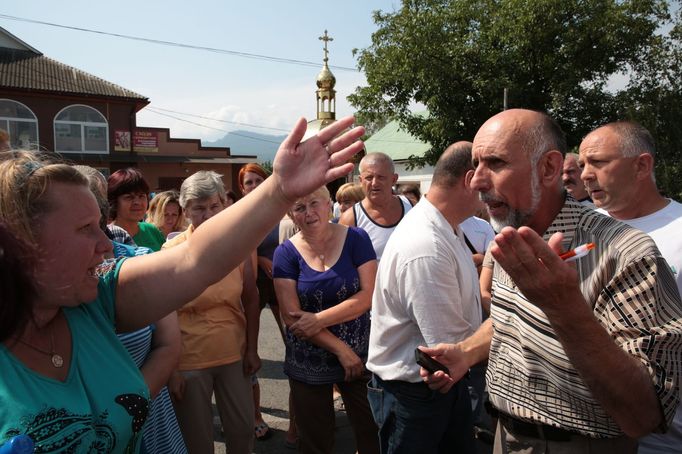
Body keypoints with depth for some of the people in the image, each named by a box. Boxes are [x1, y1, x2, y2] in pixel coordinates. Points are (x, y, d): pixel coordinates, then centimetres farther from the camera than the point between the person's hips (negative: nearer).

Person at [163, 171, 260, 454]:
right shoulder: (172, 252, -12)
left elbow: (250, 300, 4)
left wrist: (252, 349, 4)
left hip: (235, 356, 3)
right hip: (189, 362, -3)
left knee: (243, 430, 17)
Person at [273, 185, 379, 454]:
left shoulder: (356, 239, -5)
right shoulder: (286, 253, -6)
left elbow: (369, 295, -12)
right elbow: (291, 316, -10)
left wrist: (319, 319, -20)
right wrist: (341, 349, -13)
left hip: (359, 355, 0)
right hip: (309, 363, 1)